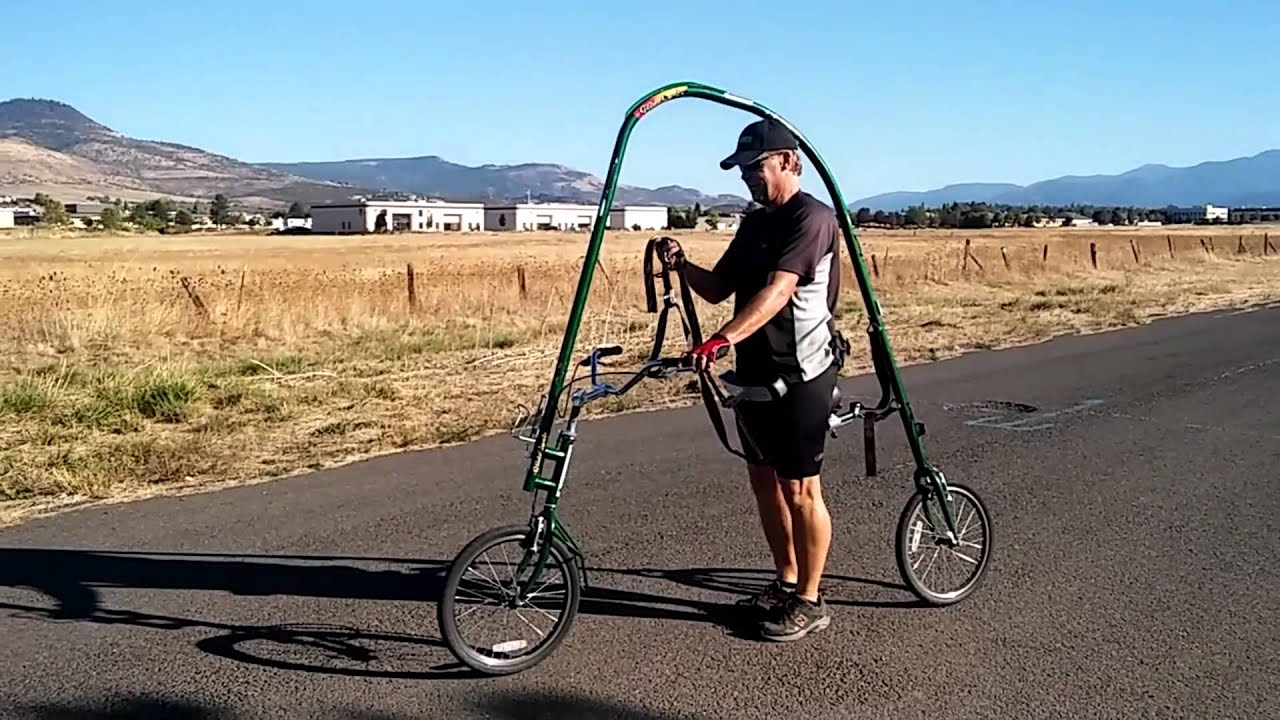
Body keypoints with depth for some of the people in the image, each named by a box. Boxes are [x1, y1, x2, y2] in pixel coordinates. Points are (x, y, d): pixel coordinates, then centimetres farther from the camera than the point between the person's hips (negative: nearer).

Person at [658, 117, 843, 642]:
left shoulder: (812, 218, -14)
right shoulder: (754, 223, 14)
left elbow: (777, 291, -28)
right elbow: (718, 288, 13)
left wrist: (721, 340, -39)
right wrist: (682, 266, -7)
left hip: (799, 375, -9)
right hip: (755, 372, 9)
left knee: (799, 489, 0)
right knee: (764, 480, 15)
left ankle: (810, 601, 13)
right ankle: (787, 581, 30)